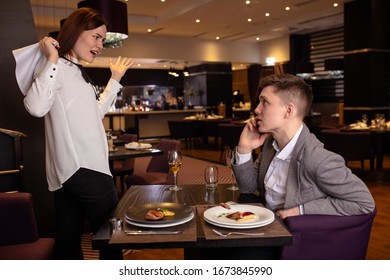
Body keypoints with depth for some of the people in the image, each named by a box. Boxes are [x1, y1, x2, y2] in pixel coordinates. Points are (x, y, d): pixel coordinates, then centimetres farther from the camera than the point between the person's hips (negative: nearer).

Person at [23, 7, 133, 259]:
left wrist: (115, 80, 32)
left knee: (69, 240, 14)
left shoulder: (75, 71, 21)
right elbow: (36, 106, -26)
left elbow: (95, 112, 30)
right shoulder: (57, 67, -8)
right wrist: (52, 60, -21)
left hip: (70, 172, 10)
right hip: (83, 169, -10)